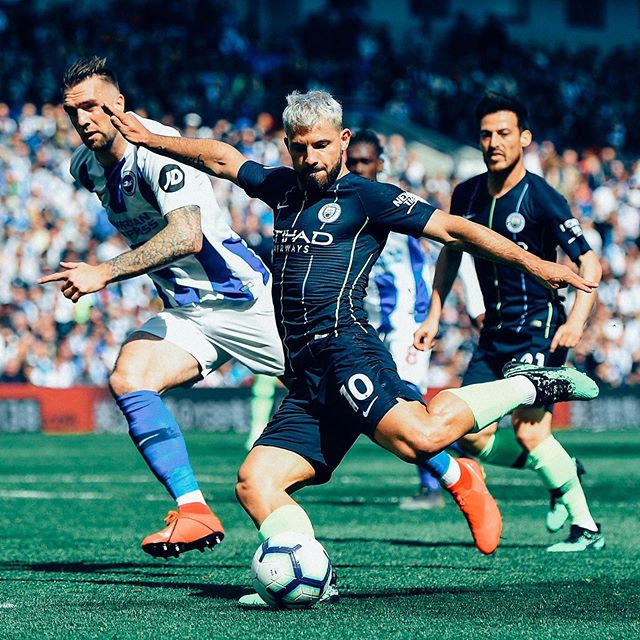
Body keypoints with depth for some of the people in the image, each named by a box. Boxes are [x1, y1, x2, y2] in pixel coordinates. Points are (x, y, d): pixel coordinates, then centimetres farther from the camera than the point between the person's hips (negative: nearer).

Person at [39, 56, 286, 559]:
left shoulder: (157, 149, -23)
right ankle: (193, 511, -26)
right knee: (128, 378, -21)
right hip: (184, 313, 6)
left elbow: (187, 236, -36)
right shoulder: (86, 166, 3)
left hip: (240, 294, -6)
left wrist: (104, 273, -39)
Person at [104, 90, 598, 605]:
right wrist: (150, 139, 36)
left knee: (422, 436, -31)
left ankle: (529, 387, -9)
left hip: (344, 346, -8)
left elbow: (449, 228, 0)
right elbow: (220, 157, 37)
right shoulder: (285, 189, 24)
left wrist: (533, 262, -7)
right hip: (308, 382, 8)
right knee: (255, 482, -8)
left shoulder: (364, 197, 5)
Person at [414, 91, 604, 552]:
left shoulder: (542, 199, -13)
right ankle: (560, 470, 22)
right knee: (472, 435, 0)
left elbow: (589, 263, -13)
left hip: (539, 329, -7)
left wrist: (576, 320, -27)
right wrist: (434, 316, 15)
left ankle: (586, 527, -4)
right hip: (495, 332, 7)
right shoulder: (467, 195, 5)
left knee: (528, 431, -17)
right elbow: (450, 253, 21)